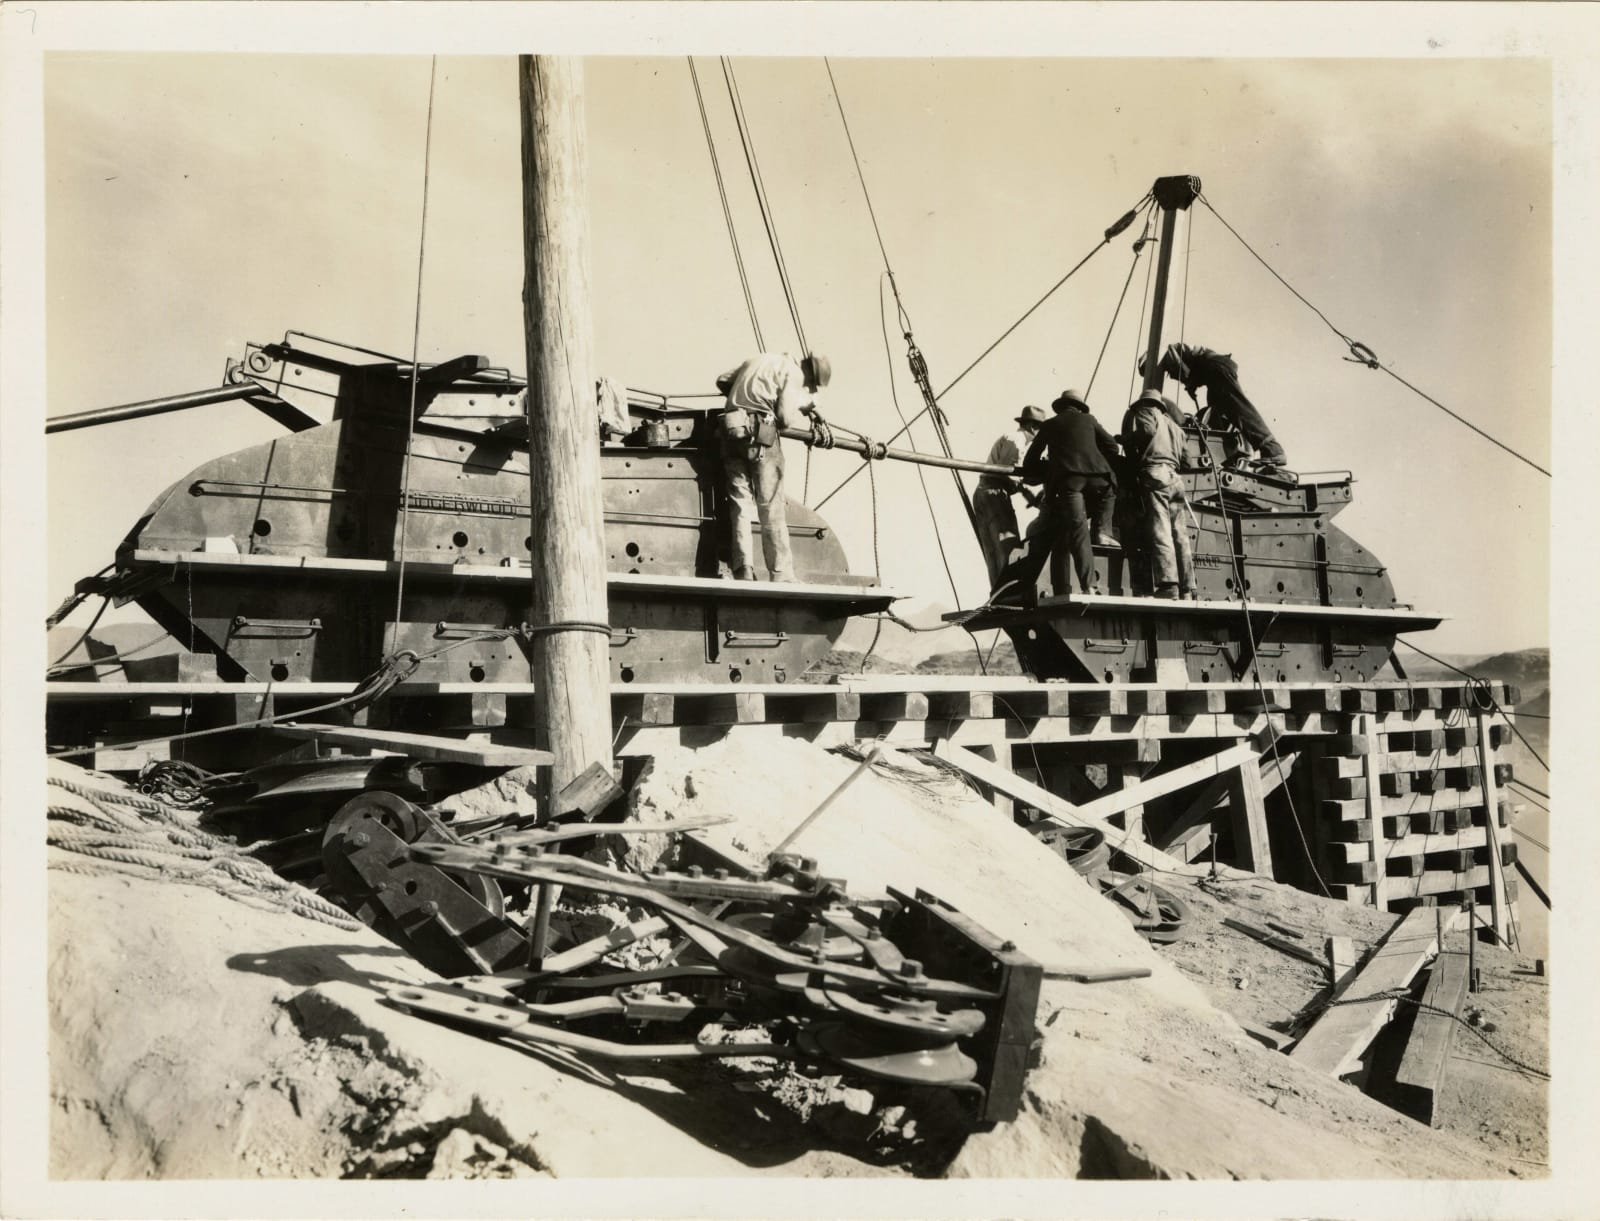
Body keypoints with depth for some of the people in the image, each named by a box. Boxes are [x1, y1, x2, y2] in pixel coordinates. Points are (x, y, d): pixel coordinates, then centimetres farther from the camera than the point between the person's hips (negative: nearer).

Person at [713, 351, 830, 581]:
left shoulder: (759, 360, 24)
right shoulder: (794, 372, 1)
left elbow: (722, 381, 28)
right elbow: (786, 417, -8)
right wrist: (807, 420, 10)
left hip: (730, 428, 6)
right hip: (759, 431, -6)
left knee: (740, 503, 4)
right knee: (771, 507, -3)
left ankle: (742, 572, -5)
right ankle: (781, 575, -5)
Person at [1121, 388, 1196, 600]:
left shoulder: (1143, 413, 12)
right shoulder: (1173, 425, 29)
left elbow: (1147, 430, -6)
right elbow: (1183, 456, 22)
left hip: (1153, 474, -6)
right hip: (1175, 477, 6)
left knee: (1159, 532, -14)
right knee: (1180, 535, 4)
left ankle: (1168, 584, -24)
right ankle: (1187, 589, 0)